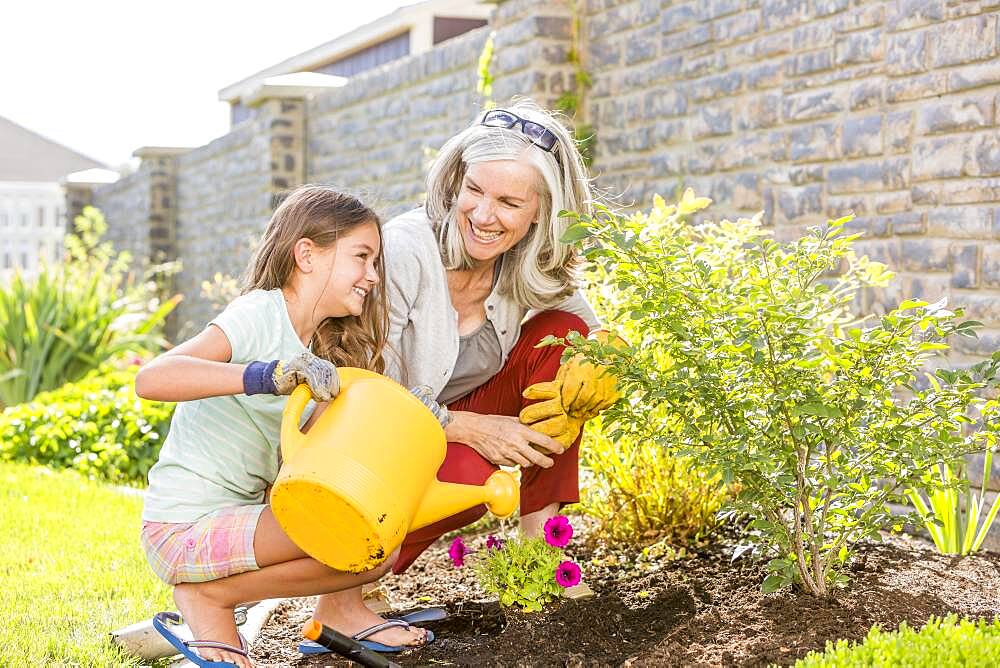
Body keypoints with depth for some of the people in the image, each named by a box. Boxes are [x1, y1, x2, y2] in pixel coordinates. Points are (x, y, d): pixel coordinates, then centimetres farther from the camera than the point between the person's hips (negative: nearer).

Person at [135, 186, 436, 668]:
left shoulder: (320, 346, 12)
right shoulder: (259, 314, -14)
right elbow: (151, 378, -29)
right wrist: (266, 375, -39)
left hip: (242, 512, 8)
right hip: (185, 529, -8)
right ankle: (210, 596, -7)